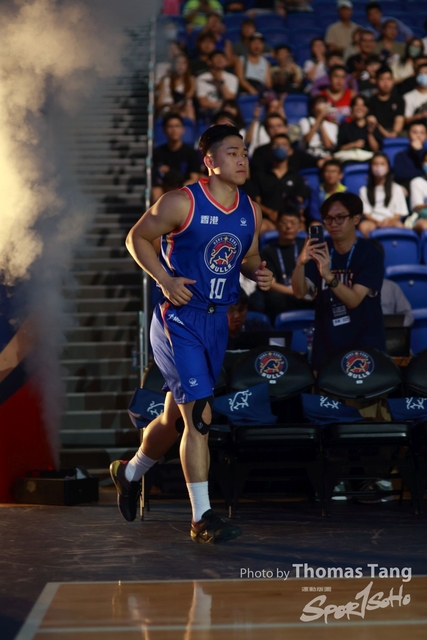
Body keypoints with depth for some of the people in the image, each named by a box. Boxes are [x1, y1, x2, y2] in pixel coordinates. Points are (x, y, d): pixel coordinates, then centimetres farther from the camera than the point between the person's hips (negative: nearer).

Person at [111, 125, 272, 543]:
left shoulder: (251, 212, 6)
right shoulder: (181, 203, -12)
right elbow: (136, 238, -4)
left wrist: (259, 274, -4)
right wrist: (164, 279, -17)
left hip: (217, 321, 7)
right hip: (179, 320, -7)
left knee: (176, 417, 18)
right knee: (199, 414, -15)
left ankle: (129, 473, 44)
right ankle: (202, 519, -9)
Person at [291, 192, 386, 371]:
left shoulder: (370, 254, -11)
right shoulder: (320, 250, 0)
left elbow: (353, 300, -20)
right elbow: (300, 293, -10)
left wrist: (328, 276, -36)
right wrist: (301, 263, -29)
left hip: (364, 344, -3)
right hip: (326, 343, 3)